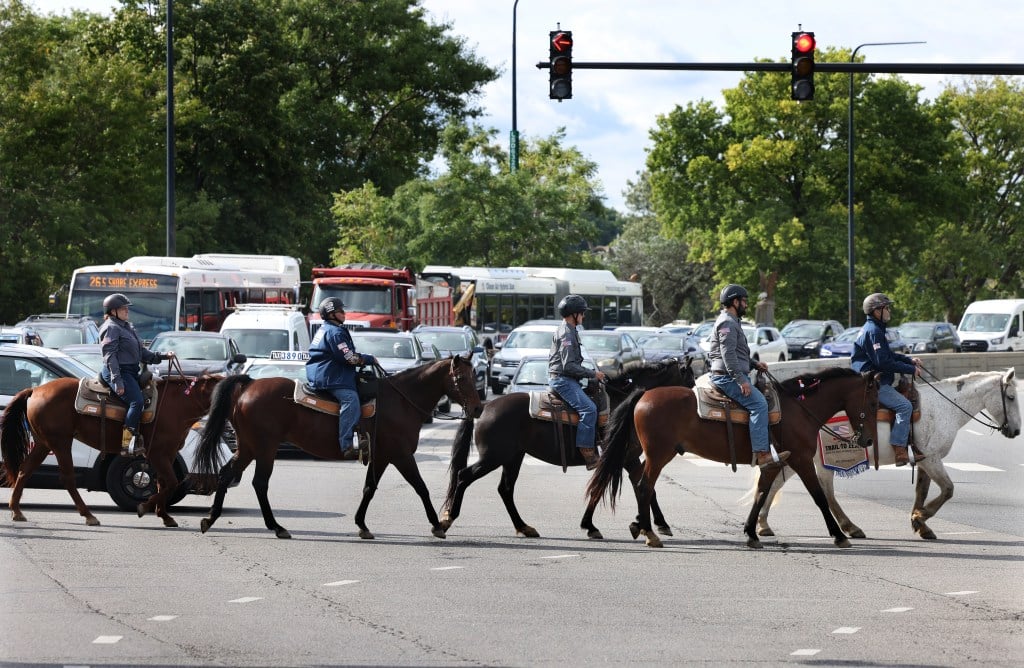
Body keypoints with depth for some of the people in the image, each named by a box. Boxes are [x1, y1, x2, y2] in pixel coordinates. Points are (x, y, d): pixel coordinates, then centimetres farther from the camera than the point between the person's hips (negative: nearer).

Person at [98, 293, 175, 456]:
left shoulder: (127, 327, 22)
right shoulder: (111, 328, -8)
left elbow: (141, 351, 25)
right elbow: (110, 356, -16)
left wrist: (162, 356, 13)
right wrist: (117, 381, -23)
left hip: (131, 372, 11)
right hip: (119, 372, -11)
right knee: (136, 402, -26)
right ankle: (127, 444, -29)